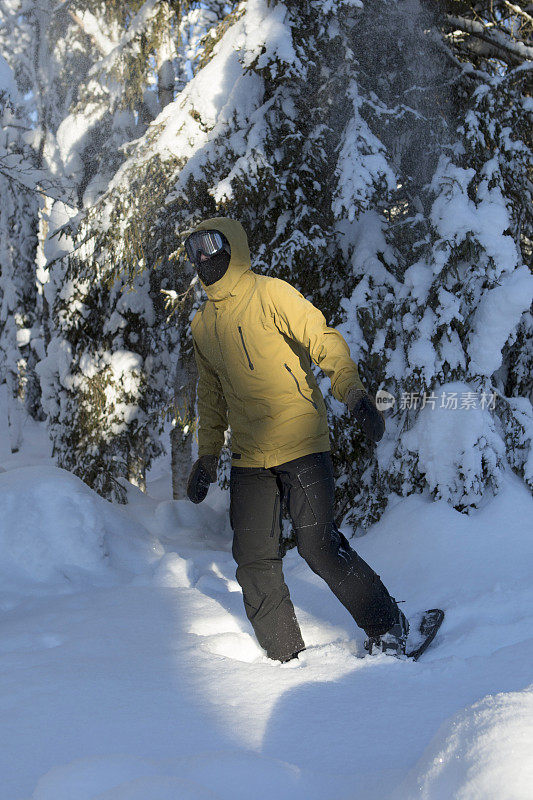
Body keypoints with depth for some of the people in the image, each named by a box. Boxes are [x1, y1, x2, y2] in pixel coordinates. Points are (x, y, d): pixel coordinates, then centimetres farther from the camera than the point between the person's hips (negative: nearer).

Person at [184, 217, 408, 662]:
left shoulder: (270, 295, -4)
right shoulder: (203, 325, 15)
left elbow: (324, 340, -12)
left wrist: (353, 392, -27)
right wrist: (208, 455, 22)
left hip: (300, 443, -6)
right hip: (249, 457, 6)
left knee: (319, 546, -12)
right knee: (254, 559, 0)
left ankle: (387, 629, 6)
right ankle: (286, 658, 12)